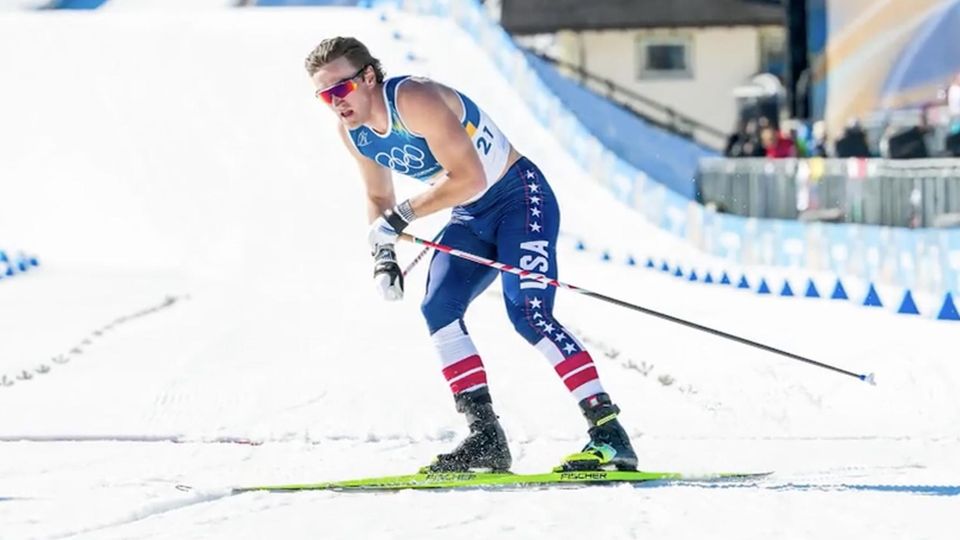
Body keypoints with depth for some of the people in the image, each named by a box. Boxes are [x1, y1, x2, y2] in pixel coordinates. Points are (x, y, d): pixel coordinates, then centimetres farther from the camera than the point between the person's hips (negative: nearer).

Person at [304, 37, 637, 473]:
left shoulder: (414, 99, -26)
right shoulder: (351, 131, -1)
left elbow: (469, 178, -30)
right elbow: (378, 197, 16)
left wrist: (401, 217, -25)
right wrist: (382, 254, -1)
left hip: (520, 198, -8)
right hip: (471, 217, 8)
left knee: (527, 314, -22)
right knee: (438, 311, -9)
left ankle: (609, 434, -25)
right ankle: (485, 439, -8)